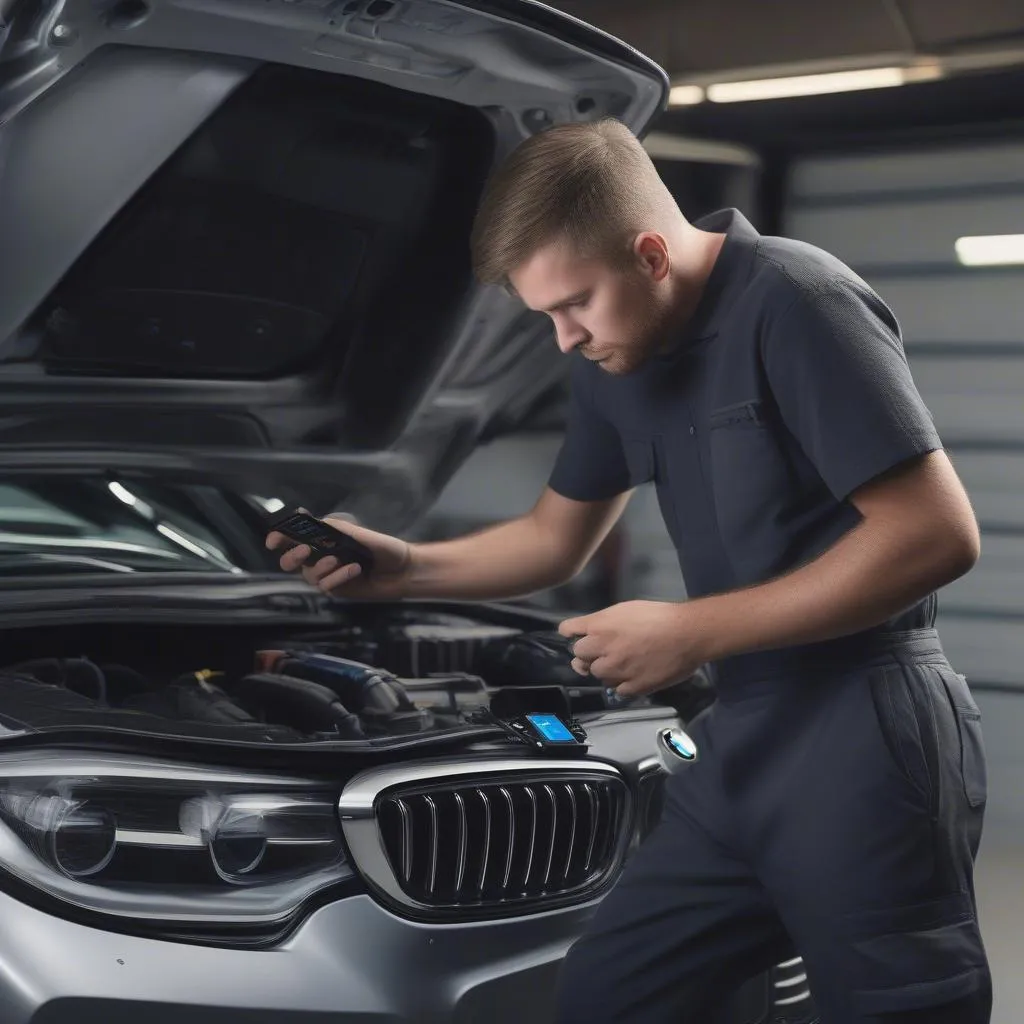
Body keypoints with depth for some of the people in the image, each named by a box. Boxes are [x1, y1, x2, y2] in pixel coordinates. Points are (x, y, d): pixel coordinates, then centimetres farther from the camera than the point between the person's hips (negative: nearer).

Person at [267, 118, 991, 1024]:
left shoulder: (794, 302, -15)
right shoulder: (619, 361, 11)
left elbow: (938, 533, -20)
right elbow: (556, 540, 24)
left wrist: (692, 630, -17)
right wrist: (403, 568, 7)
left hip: (862, 740, -8)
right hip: (741, 740, 8)